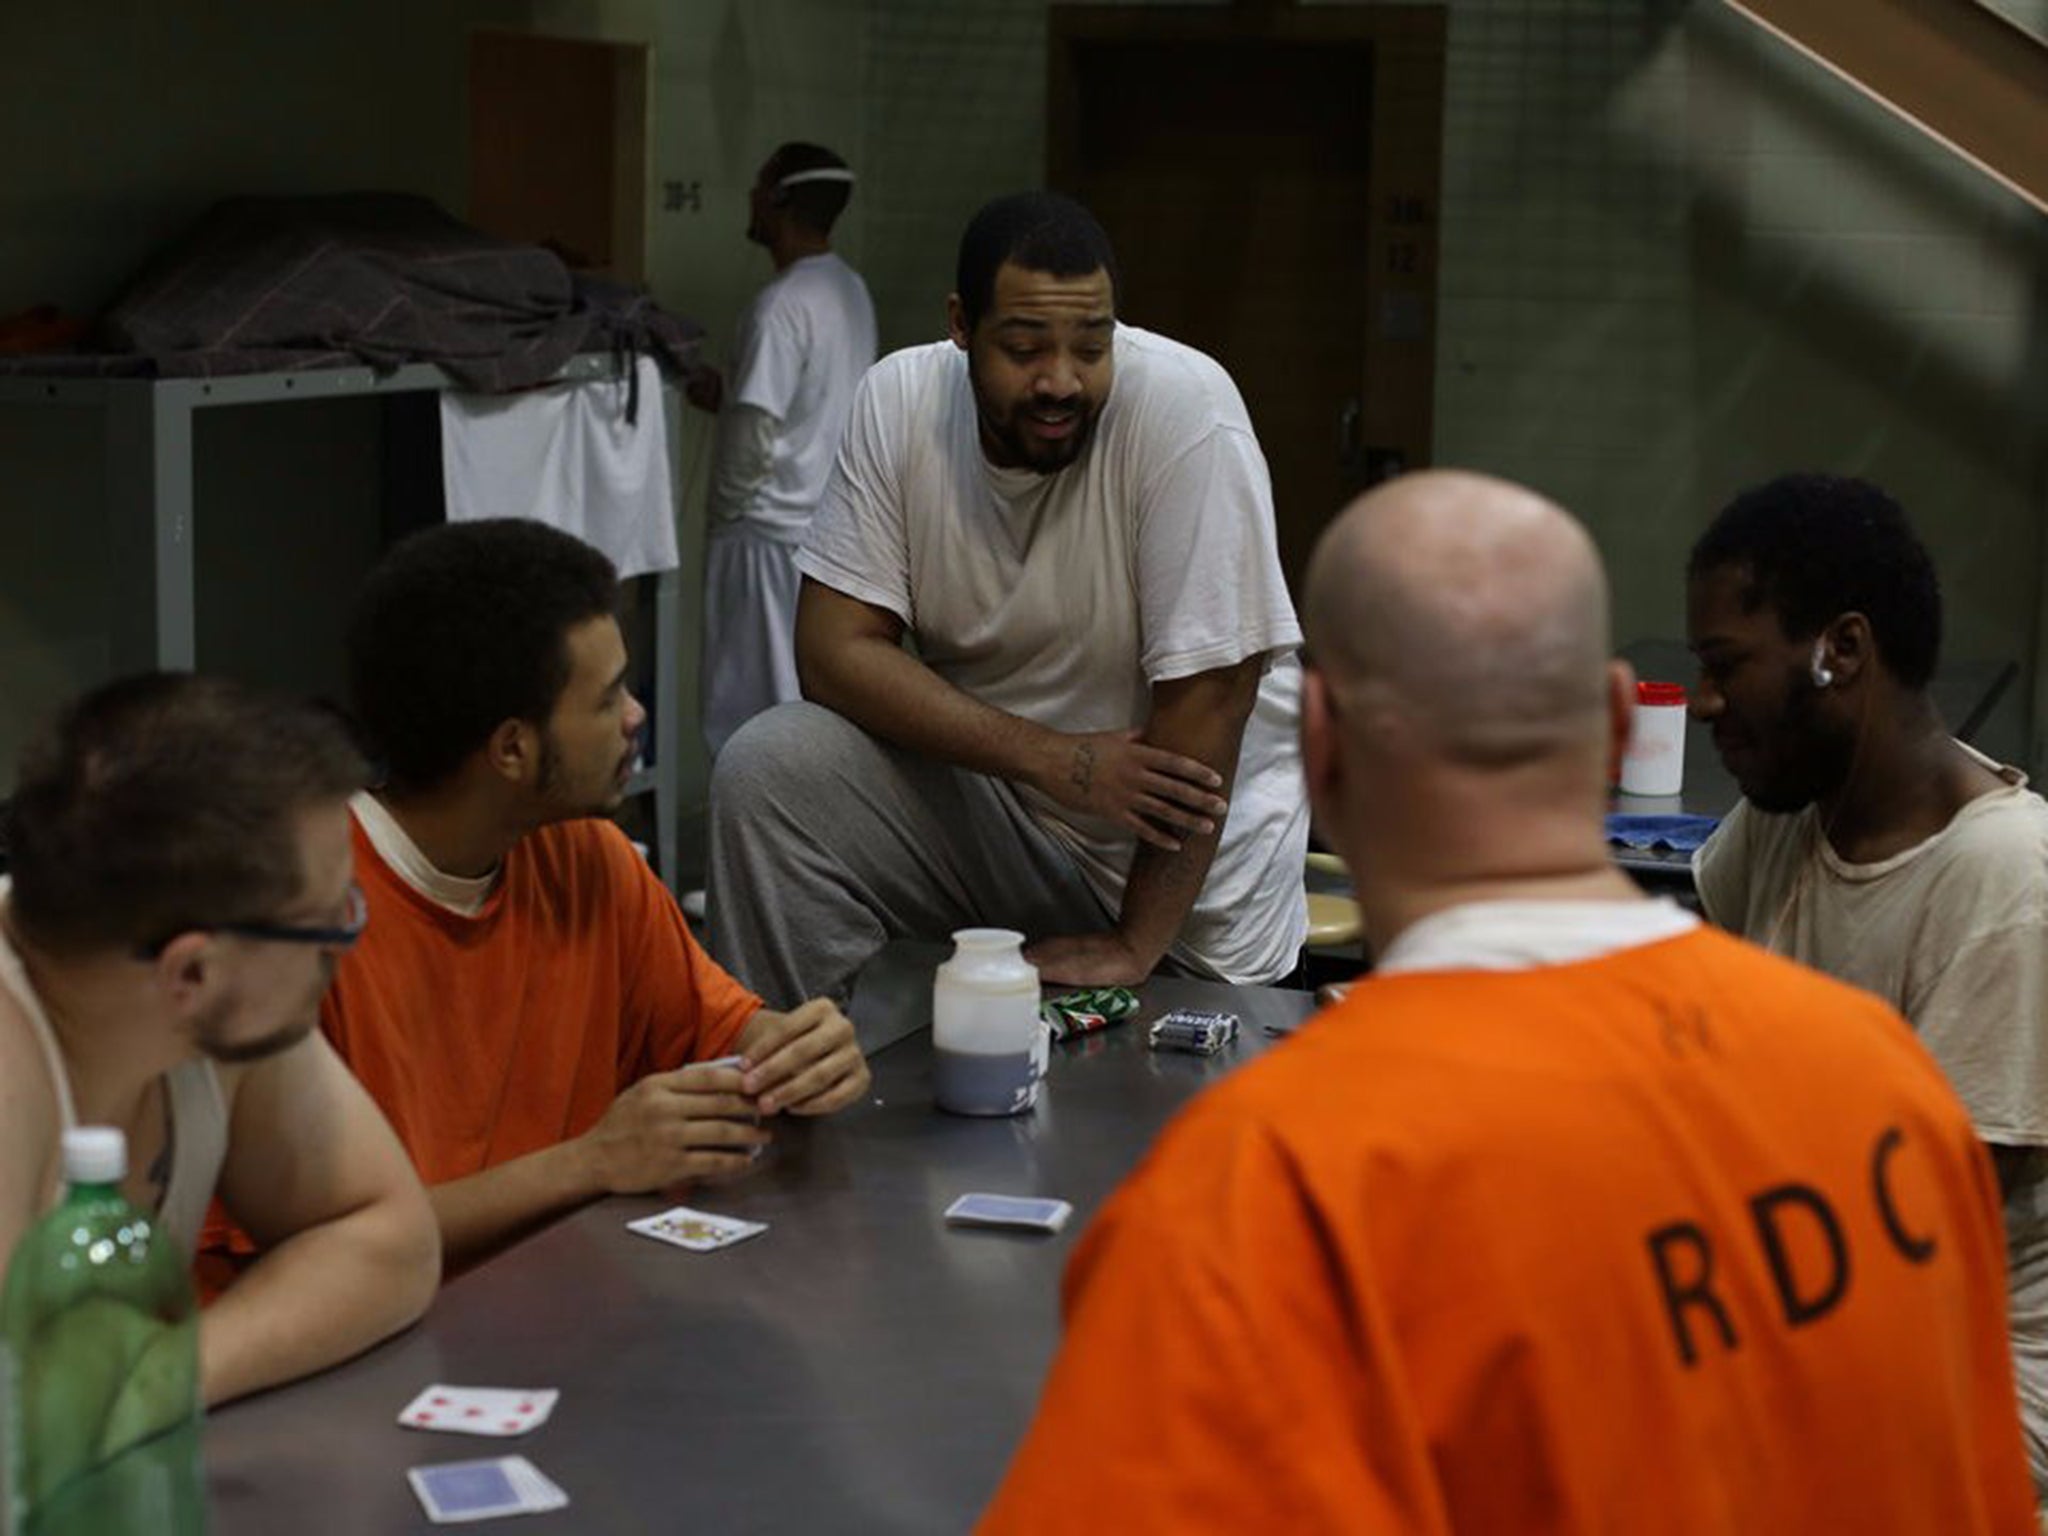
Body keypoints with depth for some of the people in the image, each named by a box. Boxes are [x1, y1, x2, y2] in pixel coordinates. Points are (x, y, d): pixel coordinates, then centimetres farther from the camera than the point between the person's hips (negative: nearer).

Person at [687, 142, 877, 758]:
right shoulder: (850, 292, 9)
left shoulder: (782, 304, -19)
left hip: (773, 533, -9)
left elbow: (755, 436, -20)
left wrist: (726, 509, -5)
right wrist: (728, 394, 14)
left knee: (753, 707, -1)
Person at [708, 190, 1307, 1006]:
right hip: (985, 785, 3)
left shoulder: (1185, 409, -22)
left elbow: (1209, 688, -23)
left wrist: (1133, 948, -22)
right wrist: (1054, 758, -23)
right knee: (765, 775, -15)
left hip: (1182, 851, -3)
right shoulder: (900, 398, -10)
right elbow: (835, 649, -11)